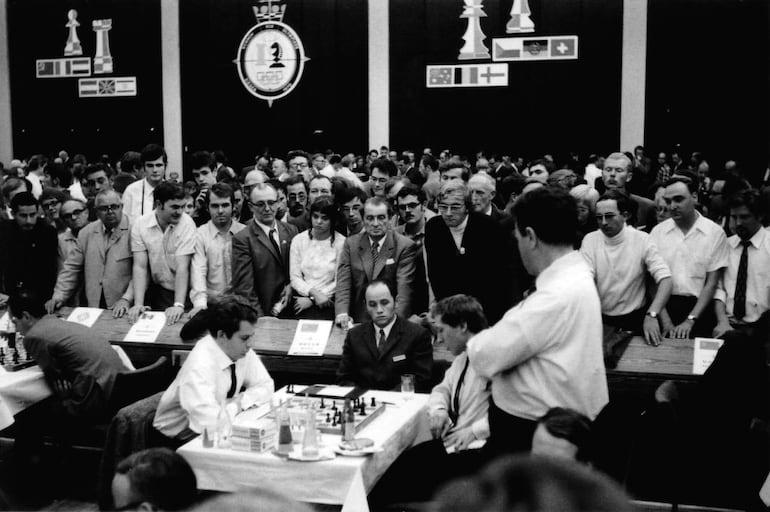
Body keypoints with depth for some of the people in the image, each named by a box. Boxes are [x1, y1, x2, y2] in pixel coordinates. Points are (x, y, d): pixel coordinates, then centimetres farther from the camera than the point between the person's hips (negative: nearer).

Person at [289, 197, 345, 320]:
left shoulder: (341, 242, -1)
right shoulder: (298, 240, 7)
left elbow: (340, 282, -2)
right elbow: (295, 278, 5)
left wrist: (311, 300, -7)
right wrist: (313, 292, -13)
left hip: (328, 303, -2)